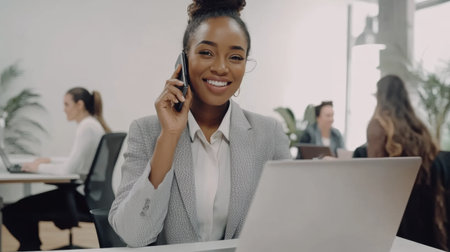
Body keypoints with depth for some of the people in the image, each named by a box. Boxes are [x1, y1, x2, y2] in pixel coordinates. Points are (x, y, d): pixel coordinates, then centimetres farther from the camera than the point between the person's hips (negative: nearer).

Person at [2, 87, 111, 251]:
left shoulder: (87, 127, -18)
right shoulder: (91, 124, 13)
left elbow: (68, 169, -22)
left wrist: (39, 167, -8)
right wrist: (50, 162, 13)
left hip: (84, 197, -10)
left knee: (11, 212, -5)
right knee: (23, 206, 22)